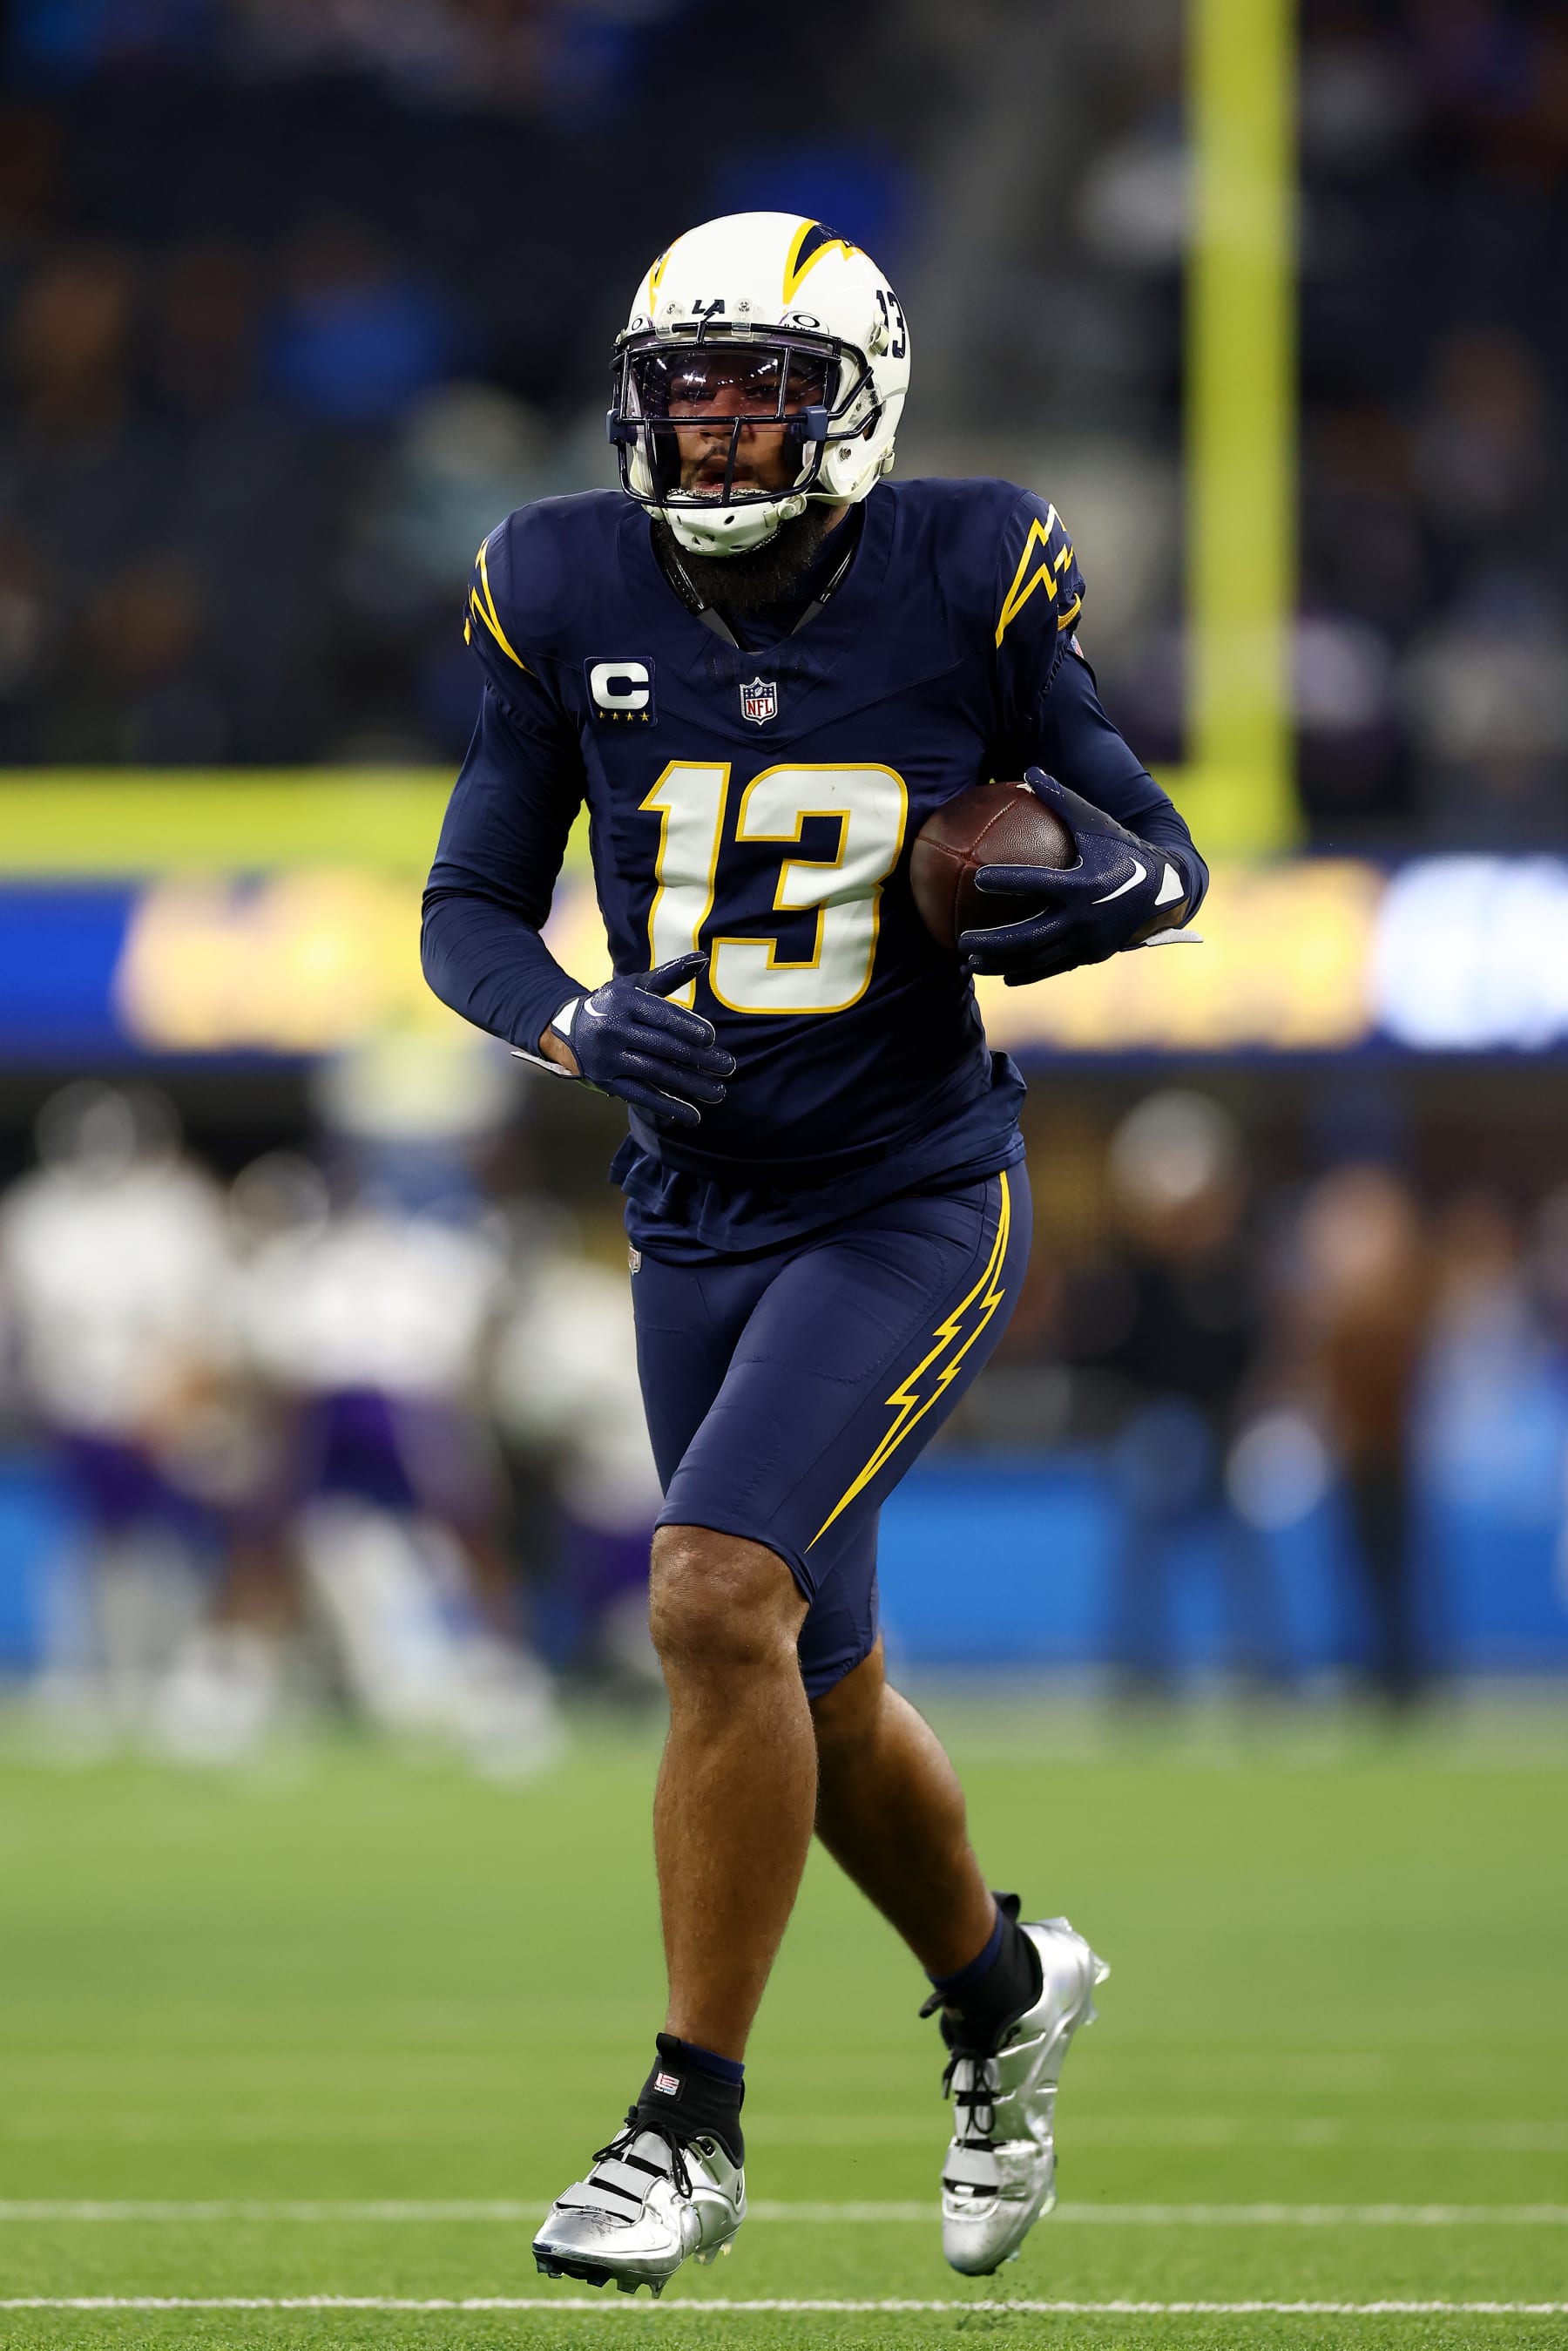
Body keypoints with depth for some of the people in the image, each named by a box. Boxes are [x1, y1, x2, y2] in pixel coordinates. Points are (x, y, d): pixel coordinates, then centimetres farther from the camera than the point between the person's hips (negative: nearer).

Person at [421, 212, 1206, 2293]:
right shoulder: (570, 601, -3)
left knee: (717, 1596, -22)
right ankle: (1005, 1989, 44)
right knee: (815, 1693, 14)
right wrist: (582, 1026, -18)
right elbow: (470, 909, 3)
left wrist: (1094, 893, -22)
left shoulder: (966, 585, -10)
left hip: (908, 1203, -5)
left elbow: (1160, 852, 1)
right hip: (698, 1218, 5)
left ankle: (693, 2126, -12)